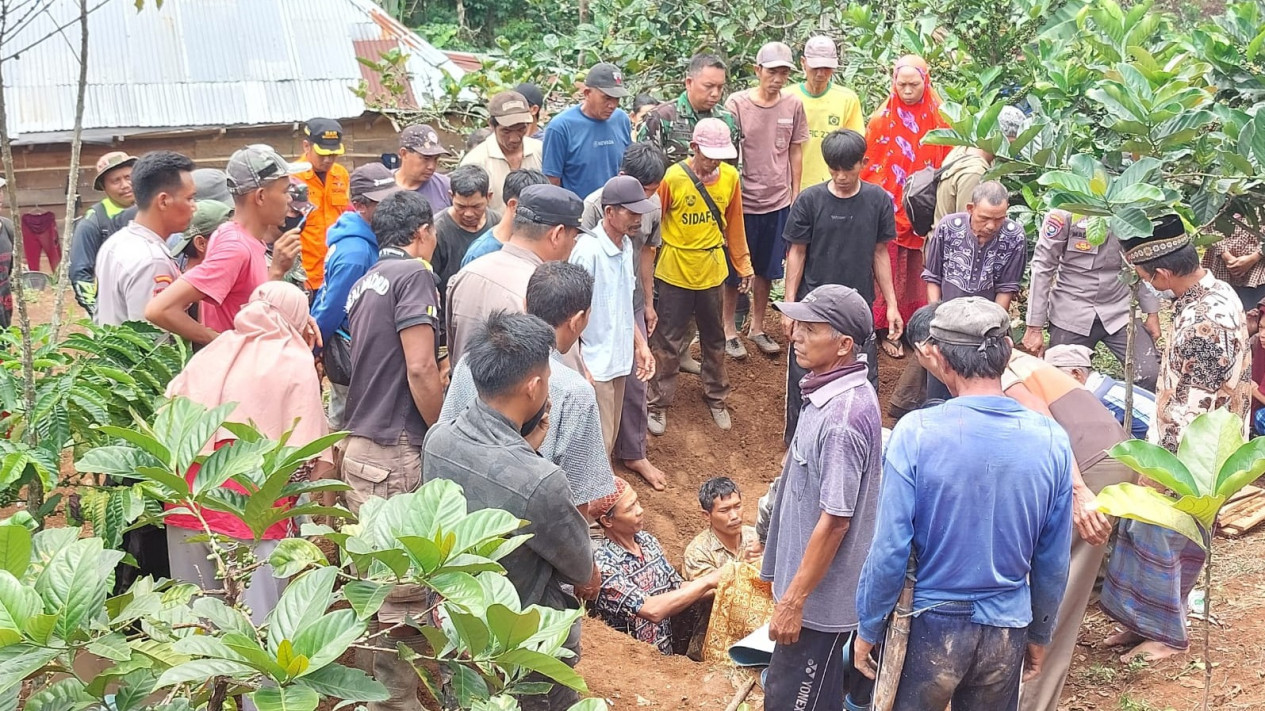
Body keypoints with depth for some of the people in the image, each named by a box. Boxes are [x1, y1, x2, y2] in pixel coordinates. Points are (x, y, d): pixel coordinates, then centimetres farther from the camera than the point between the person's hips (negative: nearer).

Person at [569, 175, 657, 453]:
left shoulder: (626, 245, 4)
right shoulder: (588, 251, -22)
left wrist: (640, 344, 11)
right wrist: (579, 368, -19)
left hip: (619, 358, 8)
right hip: (594, 365, -8)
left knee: (611, 433, 20)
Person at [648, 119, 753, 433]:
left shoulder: (730, 177, -5)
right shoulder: (673, 178, -17)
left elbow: (734, 224, 6)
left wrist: (744, 265, 11)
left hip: (711, 271, 4)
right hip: (675, 272, -4)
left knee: (714, 338, 18)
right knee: (668, 341, 6)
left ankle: (716, 397, 36)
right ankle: (657, 404, 21)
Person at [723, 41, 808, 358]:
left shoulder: (793, 105, 0)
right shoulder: (737, 103, -10)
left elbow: (795, 152, 8)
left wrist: (795, 195, 8)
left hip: (778, 201, 3)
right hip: (742, 200, -3)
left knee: (767, 270, 13)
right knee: (734, 270, 8)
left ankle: (757, 328, 28)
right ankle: (729, 330, 22)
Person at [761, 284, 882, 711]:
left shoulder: (843, 416, -27)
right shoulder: (833, 394, 4)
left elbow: (834, 520, -25)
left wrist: (793, 601, -20)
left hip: (821, 596, -10)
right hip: (824, 587, 10)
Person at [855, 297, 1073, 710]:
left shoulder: (917, 432, -19)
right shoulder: (1052, 440, -8)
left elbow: (891, 550, -16)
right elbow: (1053, 562, 1)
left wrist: (868, 629, -2)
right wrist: (1040, 635, 15)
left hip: (930, 627, -2)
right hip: (1007, 632, 3)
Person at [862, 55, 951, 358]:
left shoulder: (938, 118, 1)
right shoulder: (882, 119, -5)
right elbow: (869, 164, -1)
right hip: (890, 207, -2)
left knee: (919, 270, 9)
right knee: (889, 268, 3)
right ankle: (886, 330, 12)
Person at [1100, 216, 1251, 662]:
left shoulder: (1202, 323, -31)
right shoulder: (1215, 290, 1)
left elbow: (1191, 408, -26)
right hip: (1180, 443, 9)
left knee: (1160, 539, 5)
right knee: (1148, 531, 17)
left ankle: (1166, 634, 23)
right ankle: (1145, 620, 30)